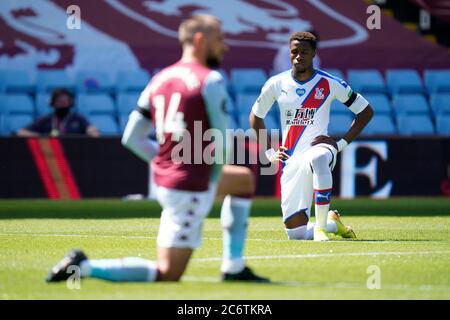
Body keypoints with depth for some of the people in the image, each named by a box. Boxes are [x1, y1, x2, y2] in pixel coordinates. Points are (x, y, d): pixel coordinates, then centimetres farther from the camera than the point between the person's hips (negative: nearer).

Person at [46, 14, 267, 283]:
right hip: (191, 188, -8)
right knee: (167, 275, -1)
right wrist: (212, 179, 3)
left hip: (163, 178, 8)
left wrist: (167, 161, 14)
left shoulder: (158, 80, 10)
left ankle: (234, 268, 25)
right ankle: (85, 266, -8)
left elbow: (132, 138, 10)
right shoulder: (211, 80, -12)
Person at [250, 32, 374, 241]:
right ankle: (333, 223, 30)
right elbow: (255, 117, 20)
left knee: (318, 160, -44)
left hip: (319, 148, -3)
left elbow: (365, 111, 5)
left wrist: (342, 143, -3)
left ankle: (321, 226, -34)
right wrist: (269, 152, 12)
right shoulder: (276, 84, 4)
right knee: (296, 234, -3)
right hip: (290, 160, 3)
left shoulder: (329, 84, -3)